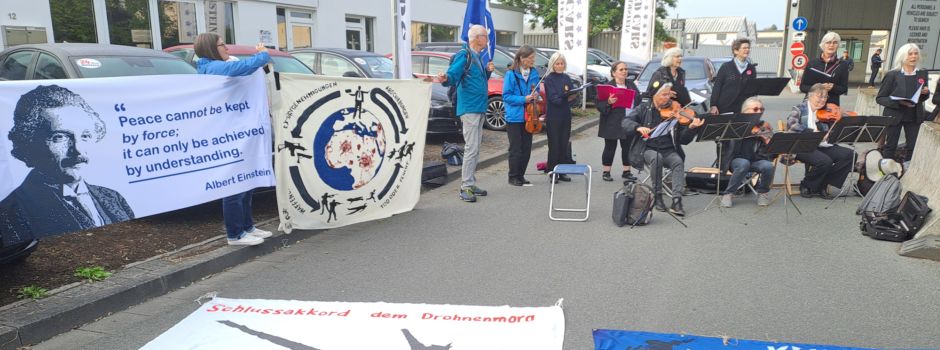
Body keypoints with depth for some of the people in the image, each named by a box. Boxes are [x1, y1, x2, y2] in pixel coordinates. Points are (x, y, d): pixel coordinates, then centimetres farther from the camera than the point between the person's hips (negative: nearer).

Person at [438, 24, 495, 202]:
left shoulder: (477, 57, 18)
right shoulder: (464, 55, -10)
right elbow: (453, 75, -21)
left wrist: (488, 71, 8)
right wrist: (445, 79, -42)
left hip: (479, 108, 10)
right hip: (469, 108, -10)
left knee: (475, 149, 12)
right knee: (471, 148, -11)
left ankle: (471, 184, 20)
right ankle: (465, 188, -7)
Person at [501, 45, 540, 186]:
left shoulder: (534, 73, 5)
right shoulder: (511, 74, -11)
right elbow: (506, 96, -11)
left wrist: (536, 95, -4)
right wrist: (523, 99, -20)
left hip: (528, 116, 5)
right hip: (514, 117, -5)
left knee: (526, 148, 10)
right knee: (516, 149, 1)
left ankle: (521, 176, 22)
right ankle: (513, 177, 14)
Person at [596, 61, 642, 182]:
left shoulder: (631, 85, 12)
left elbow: (639, 100, 18)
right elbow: (598, 103, -10)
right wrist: (608, 102, -28)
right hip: (612, 123, -5)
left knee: (628, 147, 10)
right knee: (610, 147, 3)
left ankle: (626, 171, 22)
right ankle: (606, 172, 13)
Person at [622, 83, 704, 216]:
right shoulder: (644, 109, 4)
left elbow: (683, 140, 0)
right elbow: (626, 122, -7)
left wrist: (691, 128, -20)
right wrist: (638, 127, -27)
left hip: (668, 150, 1)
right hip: (648, 149, -1)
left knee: (678, 162, -29)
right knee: (656, 158, -33)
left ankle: (677, 200, -32)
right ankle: (657, 196, -18)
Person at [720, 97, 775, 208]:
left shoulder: (764, 126, 9)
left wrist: (767, 139, -17)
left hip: (758, 161, 2)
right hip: (739, 160, -2)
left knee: (768, 166, -31)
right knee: (744, 164, -37)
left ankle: (763, 192, -1)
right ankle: (728, 194, -21)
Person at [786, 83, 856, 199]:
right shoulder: (800, 109, 0)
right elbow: (791, 124, -20)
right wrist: (812, 131, -29)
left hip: (822, 146, 6)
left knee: (850, 155, -12)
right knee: (825, 161, -31)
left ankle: (822, 185, -2)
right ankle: (806, 186, -3)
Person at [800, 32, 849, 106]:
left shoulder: (842, 66, 8)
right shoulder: (812, 63, 8)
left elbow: (844, 89, 7)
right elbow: (802, 86, 6)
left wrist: (832, 87, -13)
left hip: (832, 104, 0)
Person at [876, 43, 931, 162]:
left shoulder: (922, 74, 4)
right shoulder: (892, 75, -9)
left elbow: (923, 98, 16)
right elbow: (880, 98, -8)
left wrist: (925, 93, -7)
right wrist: (898, 102, -22)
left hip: (914, 116, 4)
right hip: (894, 115, -4)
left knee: (913, 147, 5)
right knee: (890, 147, 2)